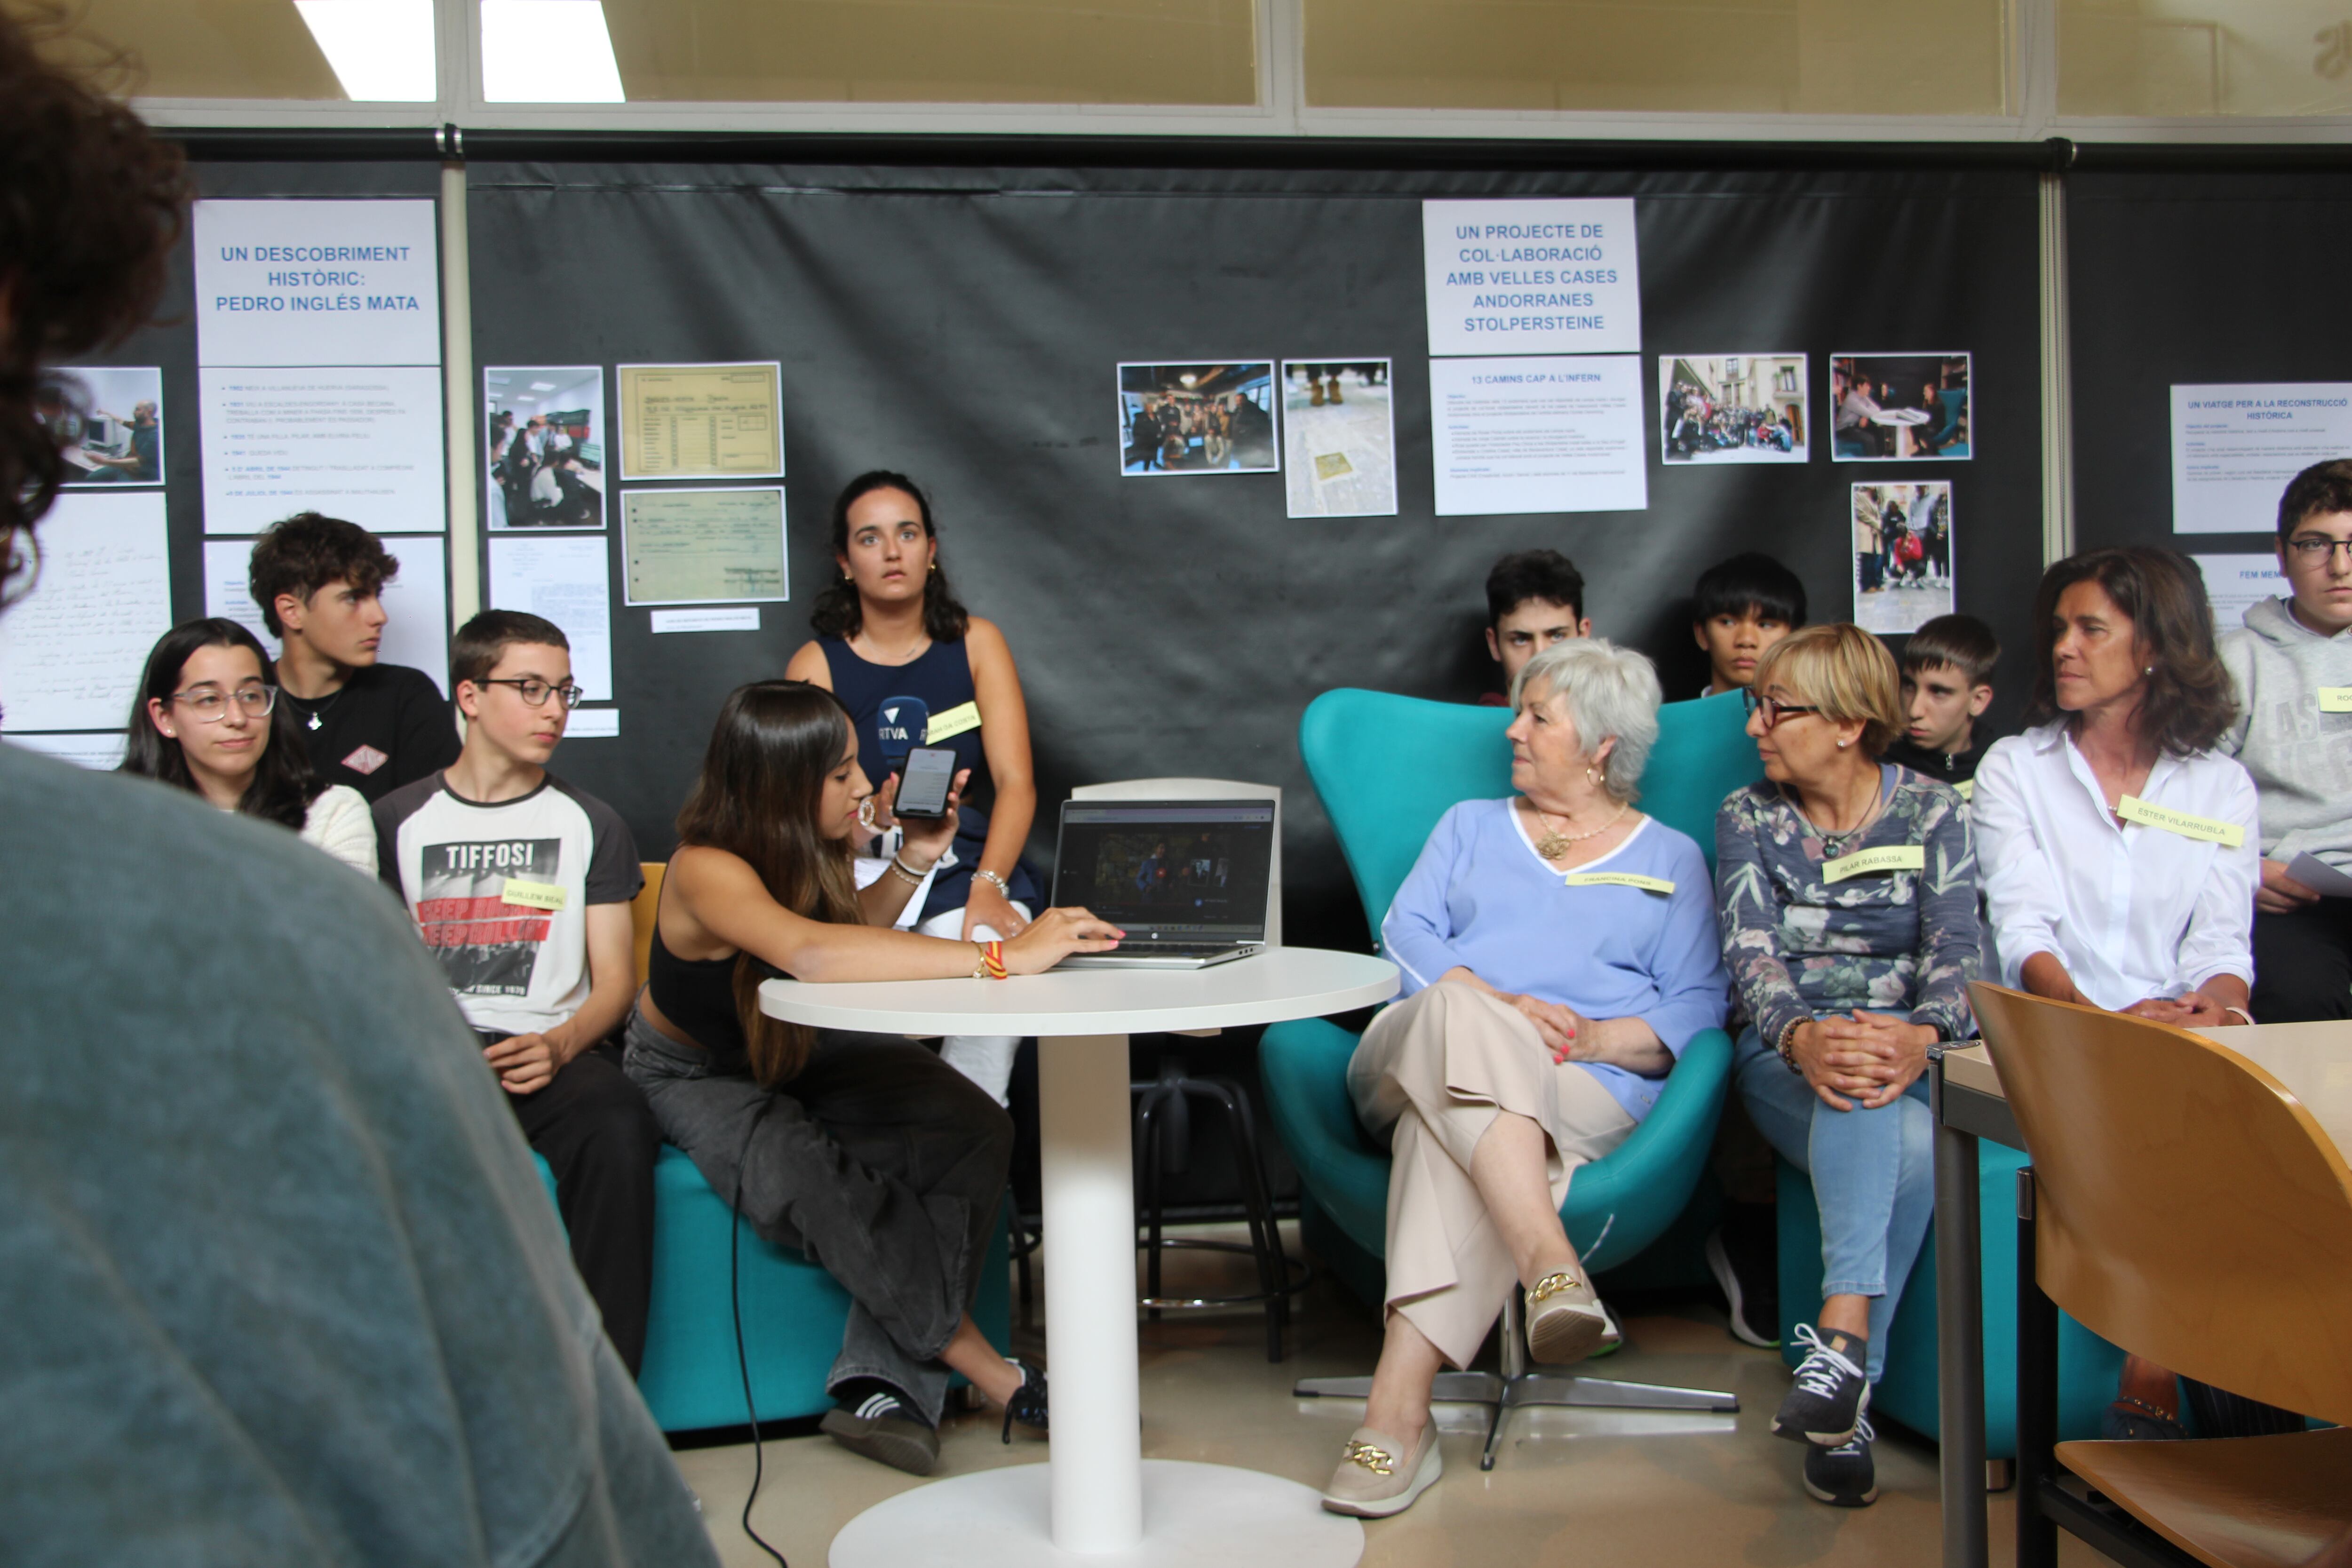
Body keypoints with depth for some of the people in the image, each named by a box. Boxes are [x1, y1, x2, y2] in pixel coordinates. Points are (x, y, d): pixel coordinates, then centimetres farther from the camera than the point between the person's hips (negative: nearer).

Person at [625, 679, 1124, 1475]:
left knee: (973, 1129, -21)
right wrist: (1001, 957, -58)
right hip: (697, 1077, -6)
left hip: (806, 1051, 6)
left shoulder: (810, 846, -11)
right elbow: (814, 953, -54)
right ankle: (993, 1376, -23)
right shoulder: (706, 869, -33)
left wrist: (915, 860, -7)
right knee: (807, 1181, -37)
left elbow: (854, 930, 12)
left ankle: (882, 1383, -21)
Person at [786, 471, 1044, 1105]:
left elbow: (1016, 783, -2)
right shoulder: (816, 665, 6)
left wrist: (988, 886, -20)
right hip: (856, 870, 0)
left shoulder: (976, 643, 8)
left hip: (966, 863, 1)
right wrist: (872, 816, -27)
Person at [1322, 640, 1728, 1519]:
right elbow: (1406, 934, 11)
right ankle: (1550, 1265, -55)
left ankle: (1399, 1409, -48)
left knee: (1448, 1128, -38)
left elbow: (1697, 1007, 9)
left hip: (1584, 1089, -2)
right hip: (1420, 1057, 2)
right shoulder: (1471, 826, 29)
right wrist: (1498, 1006, -9)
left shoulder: (1670, 860, 23)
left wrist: (1596, 1038, -11)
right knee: (1459, 1014, -38)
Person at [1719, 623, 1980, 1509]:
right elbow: (1750, 953, -5)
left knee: (1878, 1089, -37)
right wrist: (1804, 1037, -28)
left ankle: (1839, 1348, -36)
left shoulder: (1931, 813, 7)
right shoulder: (1748, 817, 9)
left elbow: (1955, 950, -6)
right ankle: (1848, 1373, -47)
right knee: (1902, 1136, -35)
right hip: (1788, 1047, 0)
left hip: (1909, 1042, 0)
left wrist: (1919, 1037, -30)